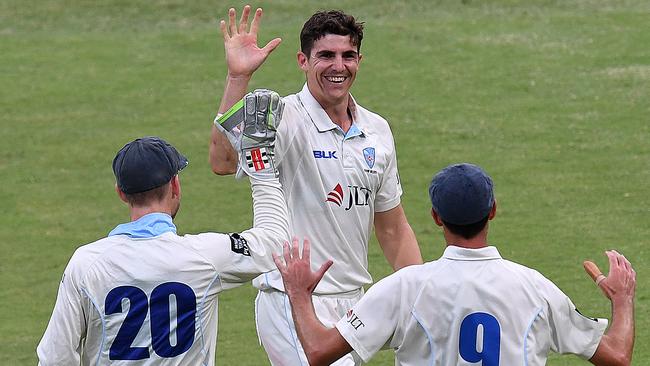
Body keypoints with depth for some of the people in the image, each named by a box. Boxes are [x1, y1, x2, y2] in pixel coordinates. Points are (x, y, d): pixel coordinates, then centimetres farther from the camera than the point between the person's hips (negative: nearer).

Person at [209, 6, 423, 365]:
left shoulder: (377, 130, 11)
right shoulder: (284, 119, -11)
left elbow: (392, 228, 18)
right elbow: (223, 160, -32)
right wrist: (237, 77, -39)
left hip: (352, 305, 7)